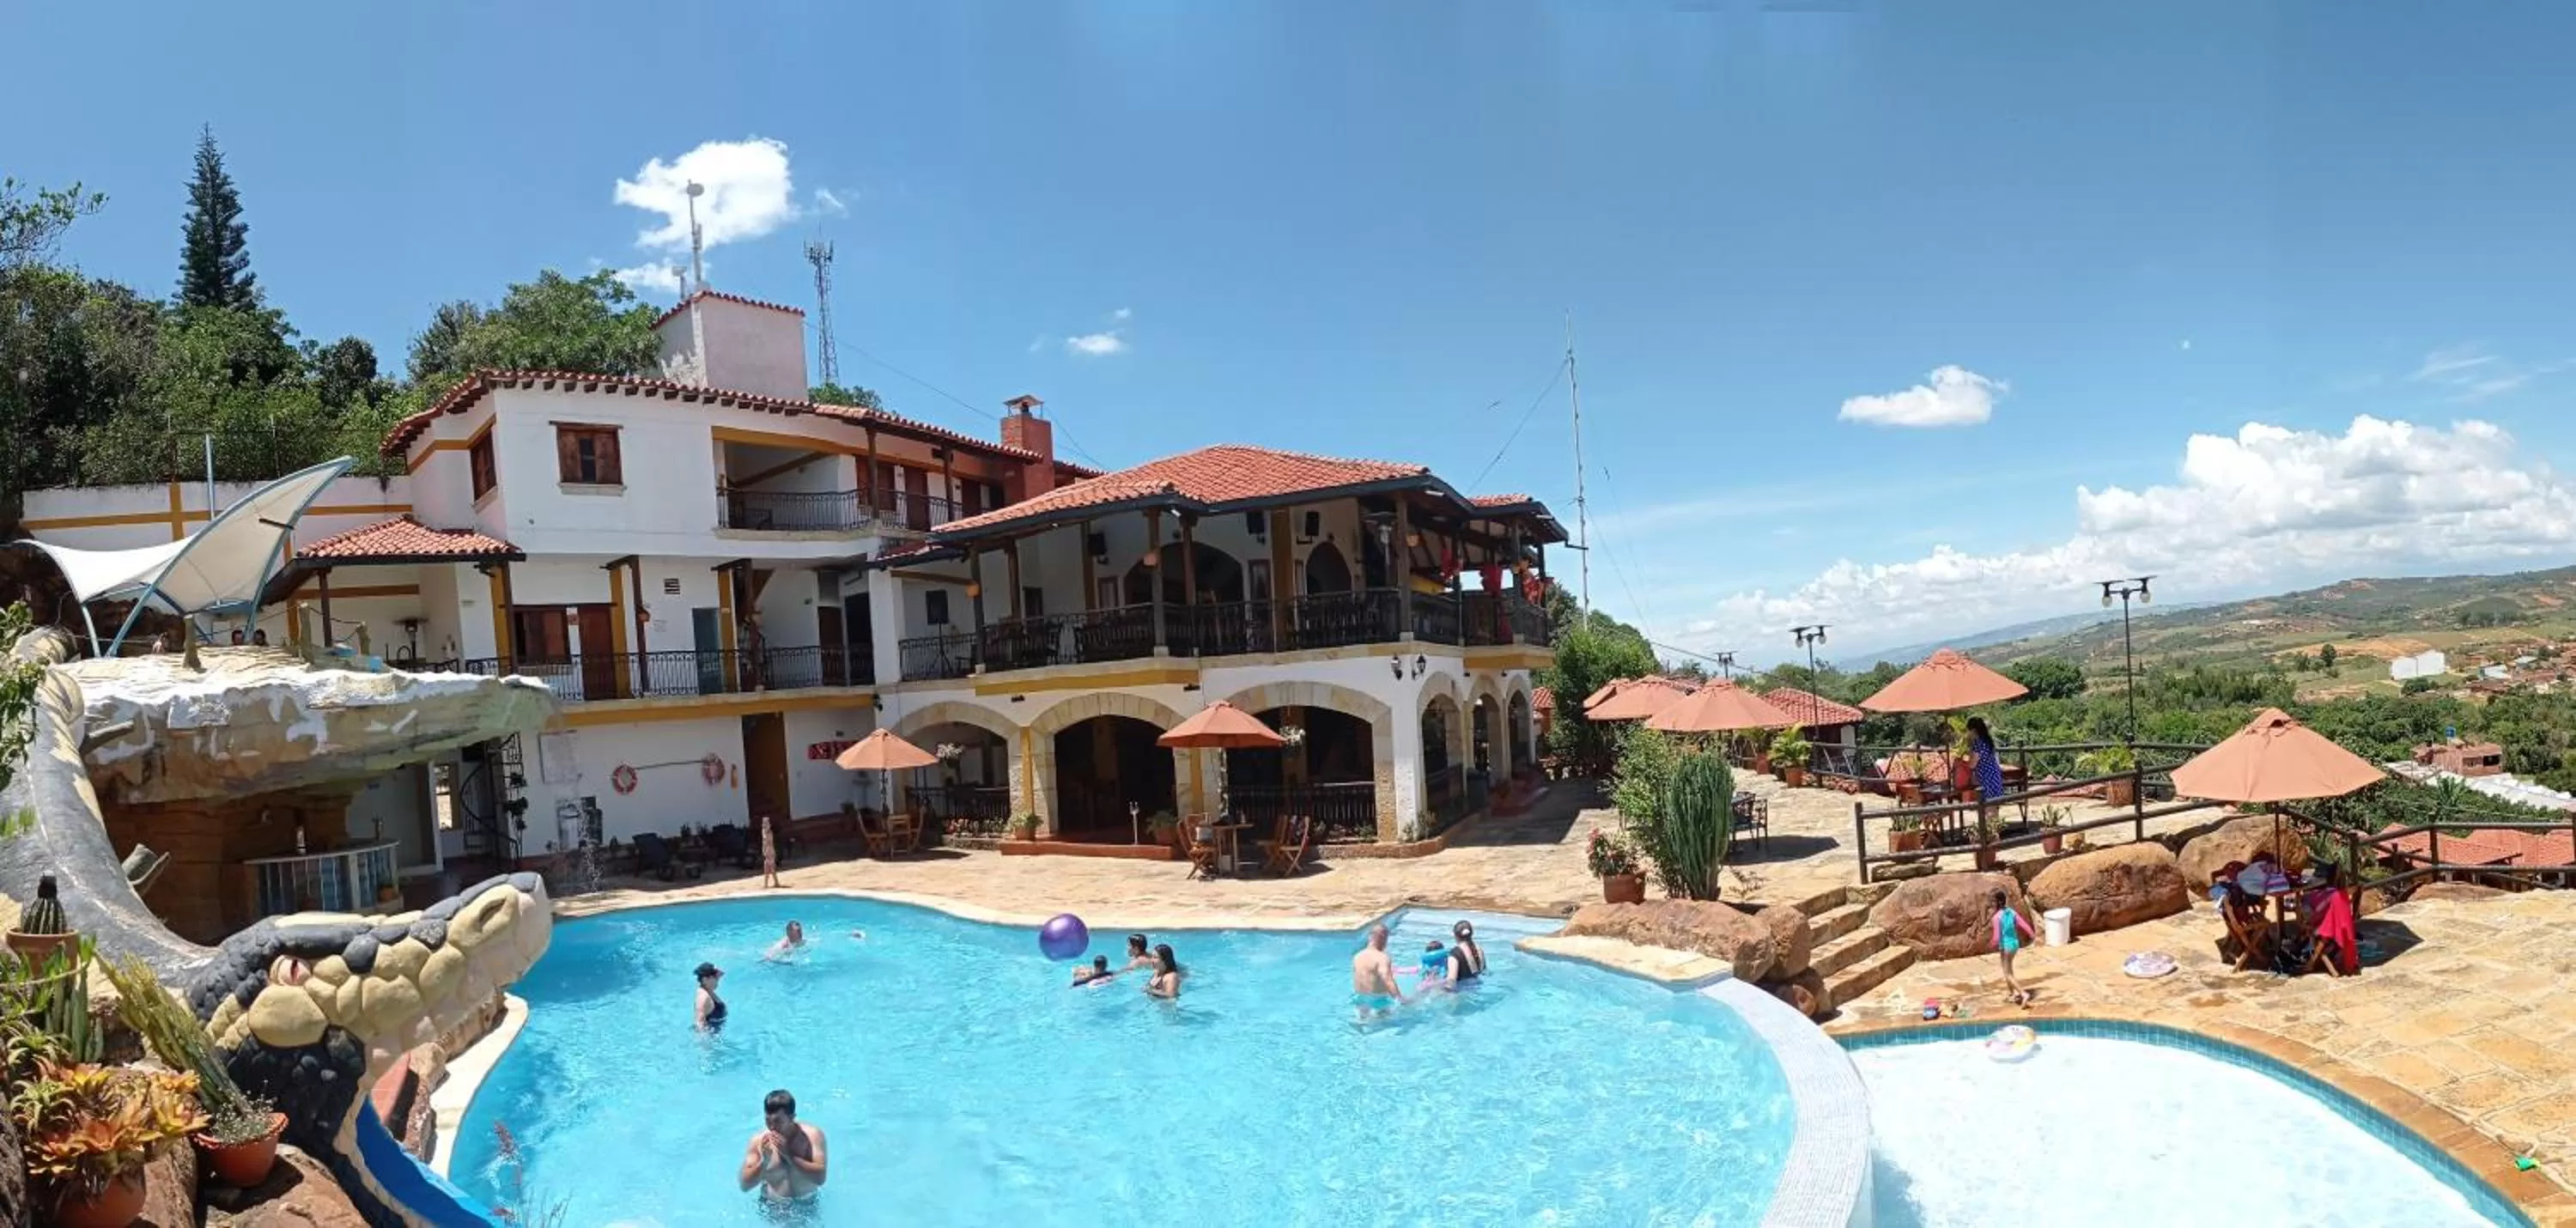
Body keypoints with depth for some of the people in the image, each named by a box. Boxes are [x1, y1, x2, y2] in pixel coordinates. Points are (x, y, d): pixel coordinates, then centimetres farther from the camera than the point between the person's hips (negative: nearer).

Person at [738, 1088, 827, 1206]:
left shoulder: (813, 1135, -10)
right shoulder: (758, 1140, -4)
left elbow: (820, 1178, -17)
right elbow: (745, 1185, -3)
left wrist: (789, 1155, -21)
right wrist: (764, 1161, -20)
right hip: (772, 1206, 1)